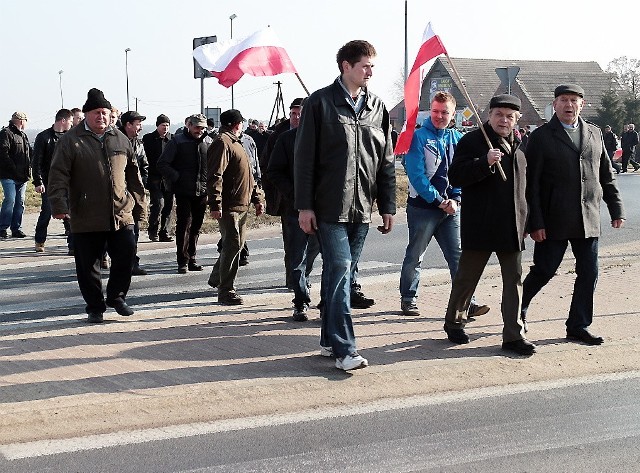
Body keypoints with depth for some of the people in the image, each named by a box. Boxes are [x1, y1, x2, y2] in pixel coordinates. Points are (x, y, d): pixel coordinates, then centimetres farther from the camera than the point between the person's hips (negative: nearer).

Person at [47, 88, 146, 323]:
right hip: (86, 218, -3)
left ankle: (116, 296, 24)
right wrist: (59, 205, -19)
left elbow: (133, 175, 17)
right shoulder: (71, 141, -2)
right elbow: (58, 176, -7)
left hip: (121, 213, 3)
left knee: (126, 255, 0)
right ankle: (95, 308, 20)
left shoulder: (120, 139, 11)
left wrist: (139, 205, 17)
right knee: (88, 265, 5)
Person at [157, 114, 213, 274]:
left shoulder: (209, 142, 7)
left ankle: (191, 259, 19)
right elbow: (163, 164, -3)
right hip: (183, 192, -4)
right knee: (184, 224, -6)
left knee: (196, 226, 9)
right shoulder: (177, 141, -3)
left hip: (202, 191, 4)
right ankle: (183, 261, -1)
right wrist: (177, 178, -10)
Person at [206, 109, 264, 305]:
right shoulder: (222, 143, -10)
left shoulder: (236, 143, 23)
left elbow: (249, 175, 28)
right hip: (229, 206, -10)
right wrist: (215, 204, -24)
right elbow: (215, 176, -19)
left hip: (242, 205, 10)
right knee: (232, 245, -9)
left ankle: (217, 279, 29)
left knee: (236, 245, 14)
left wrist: (256, 198, 24)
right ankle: (226, 290, -4)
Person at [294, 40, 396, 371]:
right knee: (339, 271, -10)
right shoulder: (320, 103, -4)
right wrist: (304, 206, -8)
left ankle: (330, 340, 21)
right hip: (329, 207, -5)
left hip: (361, 208, 5)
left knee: (341, 273, 11)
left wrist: (388, 206, 9)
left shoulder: (377, 107, 11)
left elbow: (386, 162, 13)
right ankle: (344, 349, -10)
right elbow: (304, 157, -5)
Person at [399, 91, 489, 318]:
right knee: (415, 255, 7)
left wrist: (455, 199, -4)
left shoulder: (457, 138, 10)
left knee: (458, 256, -2)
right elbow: (416, 174, -12)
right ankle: (408, 299, 20)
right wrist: (439, 201, -13)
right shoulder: (418, 136, -5)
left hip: (451, 208, 4)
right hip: (422, 206, -4)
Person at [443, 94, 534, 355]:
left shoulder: (519, 145, 13)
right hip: (480, 225, -5)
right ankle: (454, 322, 26)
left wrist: (527, 219, 18)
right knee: (467, 276, 7)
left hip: (512, 226, 5)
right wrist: (485, 163, -27)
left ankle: (513, 334, 7)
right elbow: (456, 176, -14)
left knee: (514, 279, 3)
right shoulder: (472, 141, -5)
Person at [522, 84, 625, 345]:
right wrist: (535, 223, -12)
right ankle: (520, 306, 27)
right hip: (553, 221, -4)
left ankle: (579, 325, 17)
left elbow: (607, 175, 16)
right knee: (543, 270, 2)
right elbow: (531, 183, -6)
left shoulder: (594, 134, 11)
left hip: (589, 220, 4)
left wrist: (616, 209, 11)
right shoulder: (541, 136, -3)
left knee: (589, 273, 5)